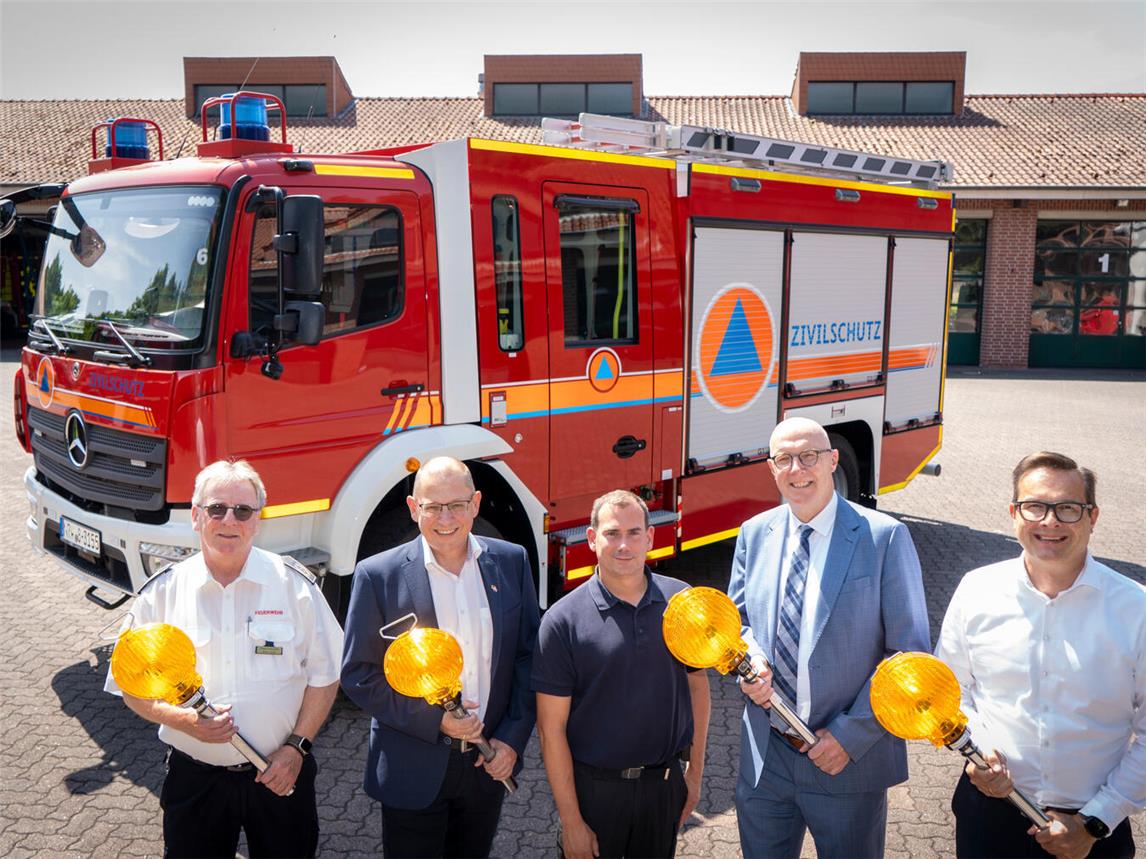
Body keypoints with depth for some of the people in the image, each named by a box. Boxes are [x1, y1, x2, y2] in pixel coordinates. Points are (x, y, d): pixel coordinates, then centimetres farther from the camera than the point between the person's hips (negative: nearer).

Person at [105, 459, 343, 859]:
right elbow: (133, 688, 1)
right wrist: (186, 720, -16)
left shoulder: (295, 584, -6)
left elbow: (323, 676, -1)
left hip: (281, 773, 0)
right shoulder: (160, 594, -4)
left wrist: (296, 746, -9)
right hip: (195, 777, 1)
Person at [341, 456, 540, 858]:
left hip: (490, 763, 3)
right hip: (413, 770, -3)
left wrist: (513, 737, -5)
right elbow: (358, 674, -9)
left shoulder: (511, 561, -4)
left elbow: (528, 654, 2)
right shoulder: (378, 575, -13)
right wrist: (434, 720, -17)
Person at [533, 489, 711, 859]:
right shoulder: (563, 621, -14)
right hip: (594, 787, -2)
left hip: (665, 783, 3)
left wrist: (695, 772, 6)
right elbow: (552, 727, -12)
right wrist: (571, 822, -11)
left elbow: (697, 685, 6)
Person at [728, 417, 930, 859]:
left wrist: (852, 735, -15)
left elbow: (909, 653, -11)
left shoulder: (885, 537, -12)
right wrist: (751, 658, -9)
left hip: (850, 759, -3)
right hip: (764, 756, 4)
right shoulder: (754, 533, 2)